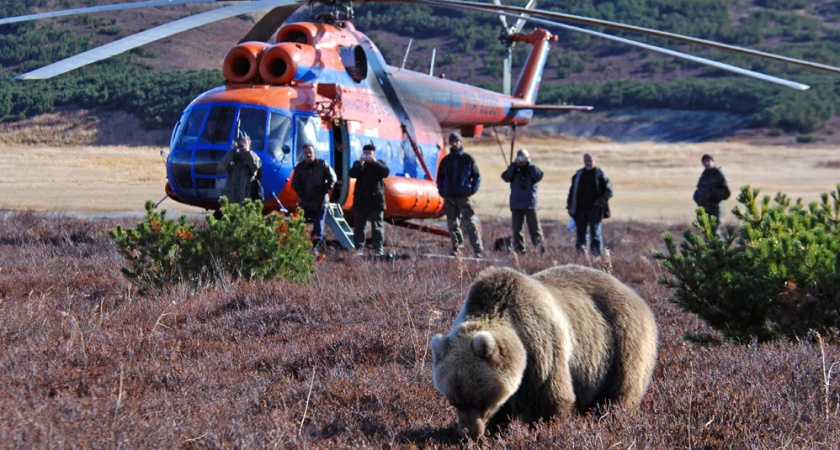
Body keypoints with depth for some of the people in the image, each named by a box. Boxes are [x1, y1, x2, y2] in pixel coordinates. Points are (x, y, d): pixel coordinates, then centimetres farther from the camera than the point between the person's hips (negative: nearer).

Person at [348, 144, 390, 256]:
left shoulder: (379, 164, 8)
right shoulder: (358, 164, 10)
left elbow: (386, 172, -11)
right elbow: (351, 174, -8)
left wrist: (375, 162, -19)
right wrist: (360, 163, -19)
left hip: (376, 201, -2)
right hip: (361, 201, 2)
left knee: (377, 227, -2)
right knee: (358, 226, 3)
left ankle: (379, 250, -2)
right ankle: (359, 248, 8)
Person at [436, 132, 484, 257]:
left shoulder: (468, 159, 4)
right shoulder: (445, 160, 12)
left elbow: (476, 176, 7)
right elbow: (440, 177, 20)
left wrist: (473, 189, -6)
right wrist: (441, 190, 5)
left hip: (464, 197, -4)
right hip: (449, 198, 4)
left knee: (470, 224, -10)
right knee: (452, 225, 5)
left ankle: (478, 250, -12)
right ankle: (456, 248, 13)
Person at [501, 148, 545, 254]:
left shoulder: (532, 169, 5)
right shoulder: (514, 170, 7)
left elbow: (539, 176, -16)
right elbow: (505, 177, -12)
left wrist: (529, 164, -14)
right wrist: (513, 165, -14)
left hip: (530, 204, -2)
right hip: (516, 205, 2)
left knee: (534, 228, -5)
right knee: (516, 229, 3)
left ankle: (539, 246, -4)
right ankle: (519, 250, 9)